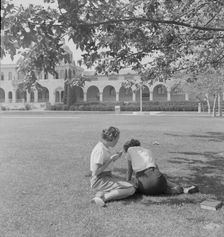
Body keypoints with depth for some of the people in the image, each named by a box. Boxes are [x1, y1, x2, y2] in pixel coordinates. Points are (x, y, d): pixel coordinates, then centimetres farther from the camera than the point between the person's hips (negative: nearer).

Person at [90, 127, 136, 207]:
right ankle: (103, 197, -19)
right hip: (100, 181, -10)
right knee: (131, 189, -15)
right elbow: (96, 172, -21)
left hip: (107, 177, 10)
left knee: (131, 186, 3)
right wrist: (110, 159, -18)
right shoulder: (100, 150, -19)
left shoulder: (106, 146, 10)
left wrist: (115, 157, 4)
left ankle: (102, 194, -7)